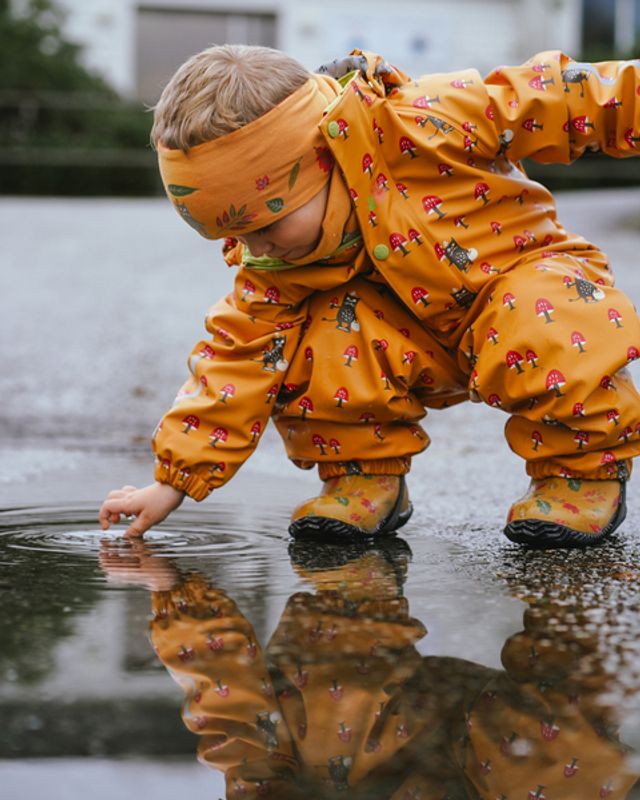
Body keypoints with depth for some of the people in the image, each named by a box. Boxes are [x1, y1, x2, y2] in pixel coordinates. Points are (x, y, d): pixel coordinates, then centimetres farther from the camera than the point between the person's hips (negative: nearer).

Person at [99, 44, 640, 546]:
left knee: (545, 339, -38)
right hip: (417, 333, 4)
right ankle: (365, 475, -1)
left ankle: (586, 466, -11)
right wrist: (175, 482, -12)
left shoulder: (416, 125, -31)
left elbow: (547, 95, -24)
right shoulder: (274, 257, -13)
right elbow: (238, 355, -9)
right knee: (308, 345, -24)